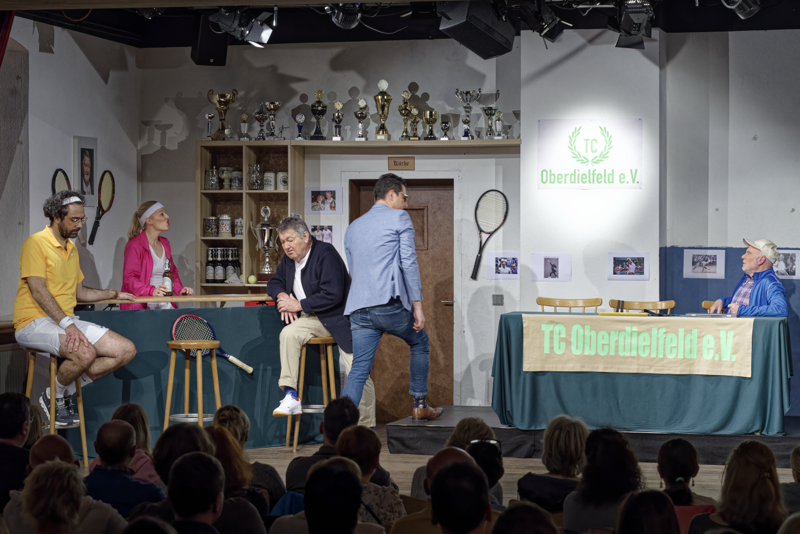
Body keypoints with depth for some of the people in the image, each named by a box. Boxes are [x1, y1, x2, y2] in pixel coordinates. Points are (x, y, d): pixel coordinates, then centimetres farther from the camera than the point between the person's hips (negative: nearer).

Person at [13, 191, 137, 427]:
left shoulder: (72, 248, 21)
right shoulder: (36, 243, -8)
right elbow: (38, 292, -18)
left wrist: (114, 294, 27)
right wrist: (67, 324, -26)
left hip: (67, 321, 9)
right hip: (35, 323, -9)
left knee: (126, 350, -6)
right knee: (85, 353, -35)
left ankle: (62, 394, 1)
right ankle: (54, 397, -5)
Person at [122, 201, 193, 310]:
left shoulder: (165, 243, 20)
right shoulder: (134, 245, -4)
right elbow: (129, 278, -13)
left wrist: (180, 289, 7)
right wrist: (151, 291, -29)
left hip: (164, 305, 6)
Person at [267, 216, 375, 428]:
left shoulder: (326, 254, -18)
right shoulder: (289, 259, 8)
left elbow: (333, 295, -25)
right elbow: (275, 282, 21)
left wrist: (299, 305, -20)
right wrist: (282, 295, -3)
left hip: (339, 317, -6)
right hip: (313, 319, 6)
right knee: (289, 333, -25)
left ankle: (367, 429, 0)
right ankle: (291, 397, -24)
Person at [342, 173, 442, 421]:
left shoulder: (353, 227, 23)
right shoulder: (399, 218, 2)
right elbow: (408, 263, -6)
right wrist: (417, 305, -5)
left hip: (359, 310, 5)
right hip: (389, 305, -5)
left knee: (359, 370, 0)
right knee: (420, 342, 22)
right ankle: (420, 405, 26)